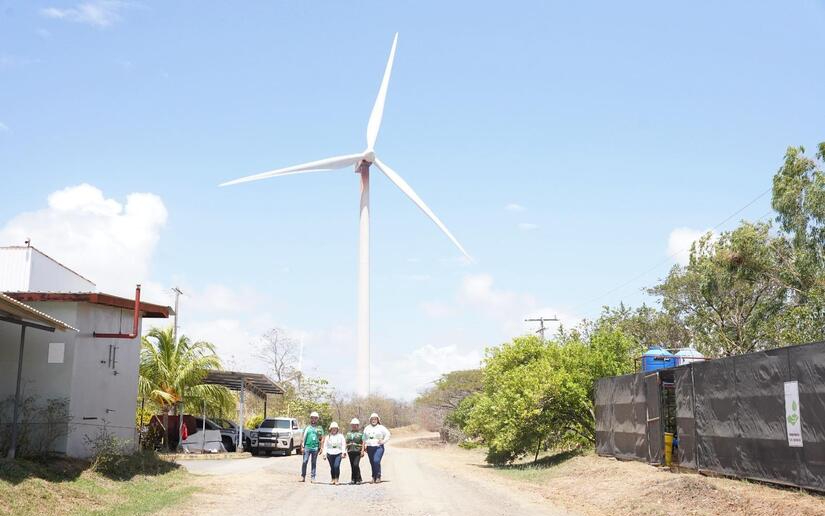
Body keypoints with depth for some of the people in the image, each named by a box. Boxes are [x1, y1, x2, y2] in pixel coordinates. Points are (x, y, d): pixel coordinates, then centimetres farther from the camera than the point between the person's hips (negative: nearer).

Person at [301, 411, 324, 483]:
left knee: (314, 463, 4)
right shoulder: (307, 427, 10)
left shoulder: (319, 428, 10)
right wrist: (302, 446, 3)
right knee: (305, 461, -7)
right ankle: (303, 476, -1)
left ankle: (312, 477, 8)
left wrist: (321, 447, 1)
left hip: (315, 447, 0)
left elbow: (322, 438, 9)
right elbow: (303, 437, 10)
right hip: (307, 447, 0)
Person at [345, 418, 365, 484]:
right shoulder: (348, 433, 16)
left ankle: (358, 479, -6)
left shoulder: (361, 433, 3)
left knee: (356, 465, -15)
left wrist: (362, 451, -10)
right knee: (352, 466, 6)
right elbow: (346, 443, 18)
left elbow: (363, 442, -1)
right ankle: (353, 479, 13)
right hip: (350, 451, 5)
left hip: (357, 451, -5)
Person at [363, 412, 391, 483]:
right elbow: (364, 438, 21)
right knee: (372, 463, 4)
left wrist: (383, 441, -6)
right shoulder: (367, 428, 16)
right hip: (370, 447, 4)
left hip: (379, 447, -4)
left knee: (376, 461, -20)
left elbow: (387, 435, 4)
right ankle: (374, 477, 13)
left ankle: (378, 477, -14)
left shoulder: (381, 427, 4)